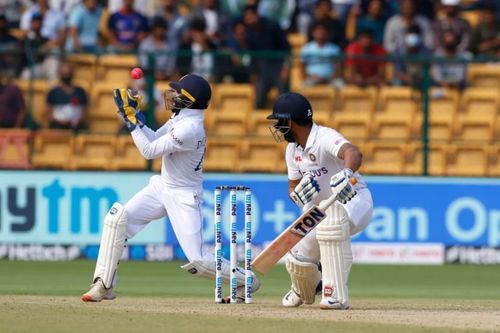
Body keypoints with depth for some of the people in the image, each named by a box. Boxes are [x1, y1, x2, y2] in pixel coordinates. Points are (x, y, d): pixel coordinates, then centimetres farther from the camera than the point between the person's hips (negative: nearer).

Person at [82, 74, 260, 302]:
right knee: (117, 218, -8)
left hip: (184, 197, -9)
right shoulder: (181, 117, 0)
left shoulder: (189, 128, -28)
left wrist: (131, 119, -18)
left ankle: (246, 281, 15)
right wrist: (134, 114, -2)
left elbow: (149, 151, -23)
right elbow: (154, 140, 8)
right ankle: (104, 286, -4)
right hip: (163, 187, 9)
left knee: (197, 261, -11)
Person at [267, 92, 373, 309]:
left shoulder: (325, 138, -24)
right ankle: (304, 291, 38)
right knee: (298, 259, -2)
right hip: (322, 209, 8)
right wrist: (299, 192, -17)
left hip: (354, 201, -8)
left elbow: (353, 153, -44)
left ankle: (336, 295, -35)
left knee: (332, 220, -41)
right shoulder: (293, 150, 4)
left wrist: (345, 174, -67)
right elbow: (293, 187, 10)